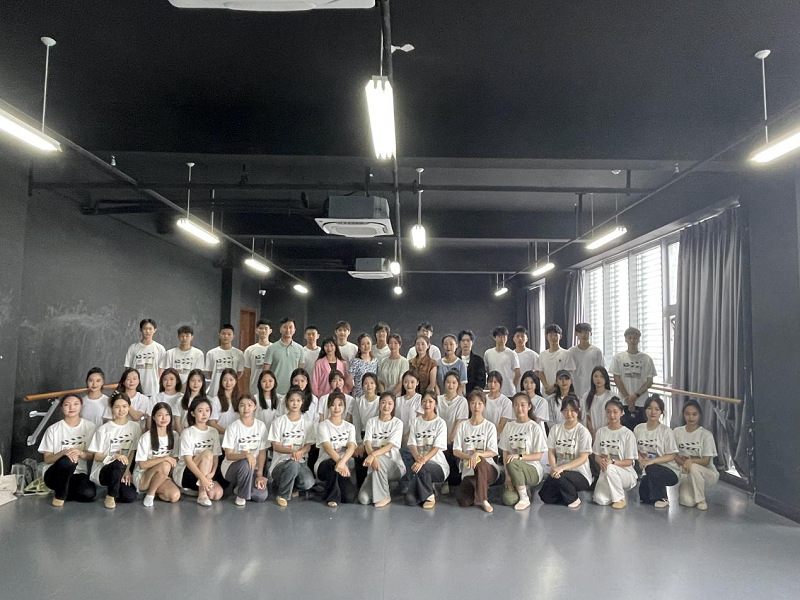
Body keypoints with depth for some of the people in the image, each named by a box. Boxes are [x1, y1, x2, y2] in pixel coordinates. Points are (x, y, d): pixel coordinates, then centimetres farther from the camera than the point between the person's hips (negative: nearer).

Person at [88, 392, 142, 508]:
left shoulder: (135, 427, 4)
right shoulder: (104, 429, -4)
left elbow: (133, 452, 5)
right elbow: (97, 456, -4)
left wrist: (127, 471, -10)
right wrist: (114, 457, -23)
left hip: (124, 469, 3)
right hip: (102, 470, -3)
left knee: (130, 497, -22)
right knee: (119, 465, -37)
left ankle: (112, 487, 11)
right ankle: (110, 497, -13)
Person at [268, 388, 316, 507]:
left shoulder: (307, 423, 9)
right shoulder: (278, 421, 2)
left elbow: (308, 446, 3)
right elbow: (275, 446, -3)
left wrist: (299, 452, -21)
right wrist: (291, 451, -23)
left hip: (300, 461, 3)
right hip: (281, 462, -3)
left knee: (308, 483, -29)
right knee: (293, 464, -39)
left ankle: (282, 484, 7)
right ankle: (282, 495, -11)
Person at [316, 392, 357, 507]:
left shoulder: (349, 427, 7)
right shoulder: (323, 426, -3)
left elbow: (351, 447, -11)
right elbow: (327, 447, -20)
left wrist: (342, 462, -33)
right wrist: (339, 461, -39)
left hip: (344, 467, 3)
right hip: (324, 466, -3)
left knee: (349, 497, -20)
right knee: (333, 463, -38)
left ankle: (329, 487, 13)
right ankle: (332, 497, -16)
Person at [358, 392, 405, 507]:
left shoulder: (397, 423, -1)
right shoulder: (371, 421, 6)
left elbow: (390, 446, -15)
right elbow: (367, 443, -10)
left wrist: (373, 455, -33)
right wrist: (372, 457, -32)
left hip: (393, 464, -2)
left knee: (379, 458, -37)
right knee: (363, 499, -20)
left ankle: (384, 496, -18)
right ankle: (377, 488, 15)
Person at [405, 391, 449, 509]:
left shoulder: (440, 423, -2)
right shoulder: (416, 422, 9)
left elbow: (436, 447, -12)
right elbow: (412, 445, -1)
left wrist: (423, 460, -29)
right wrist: (418, 457, -23)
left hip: (438, 464, -3)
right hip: (420, 462, 3)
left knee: (421, 468, -38)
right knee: (410, 500, -18)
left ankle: (430, 496, -11)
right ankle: (428, 490, 15)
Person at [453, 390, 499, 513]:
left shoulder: (489, 426, 0)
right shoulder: (463, 425, 6)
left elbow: (492, 452, -7)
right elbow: (456, 451, -1)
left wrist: (477, 454, -27)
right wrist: (469, 457, -21)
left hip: (487, 467, -2)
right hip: (468, 469, 2)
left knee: (480, 461, -38)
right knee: (464, 502, -21)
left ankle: (483, 499, -23)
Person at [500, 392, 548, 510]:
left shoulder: (535, 427, -4)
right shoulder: (509, 426, 7)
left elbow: (538, 456, -6)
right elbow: (505, 453, 5)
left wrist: (519, 456, -22)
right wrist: (508, 475, -7)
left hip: (533, 470, -3)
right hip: (514, 470, 3)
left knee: (512, 463, -36)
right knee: (508, 499, -24)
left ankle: (525, 499, -16)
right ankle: (523, 488, 12)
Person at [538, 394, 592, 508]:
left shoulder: (583, 431, -9)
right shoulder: (555, 428, 4)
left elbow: (583, 458, -14)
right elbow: (551, 452, 2)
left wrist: (562, 468, -26)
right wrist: (554, 467, -19)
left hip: (580, 475, -4)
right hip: (560, 471, 4)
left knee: (559, 476, -33)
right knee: (546, 497, -15)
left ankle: (573, 499, -3)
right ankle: (570, 492, 13)